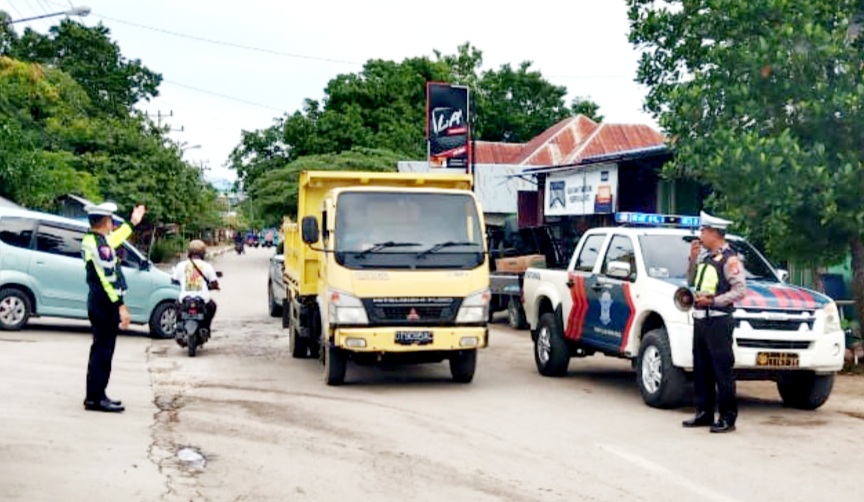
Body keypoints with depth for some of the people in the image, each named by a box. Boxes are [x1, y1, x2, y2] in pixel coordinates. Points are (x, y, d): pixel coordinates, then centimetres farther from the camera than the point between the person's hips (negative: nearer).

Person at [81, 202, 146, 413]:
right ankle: (95, 398, -4)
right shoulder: (99, 244, -18)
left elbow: (113, 239, 34)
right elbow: (108, 278, -24)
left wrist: (132, 222, 44)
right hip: (105, 303, -11)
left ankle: (95, 395, 23)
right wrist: (120, 306, -24)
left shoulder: (92, 240, 12)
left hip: (98, 302, 11)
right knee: (103, 350, -7)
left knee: (101, 349, 16)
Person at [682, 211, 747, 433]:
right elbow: (692, 281, 26)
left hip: (718, 321, -9)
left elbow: (740, 289, -15)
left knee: (722, 371, -6)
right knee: (701, 370, 12)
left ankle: (728, 418, -3)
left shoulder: (729, 259, -9)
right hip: (700, 320, 9)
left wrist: (713, 300, -19)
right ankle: (704, 413, 20)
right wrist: (693, 259, 12)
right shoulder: (707, 258, 18)